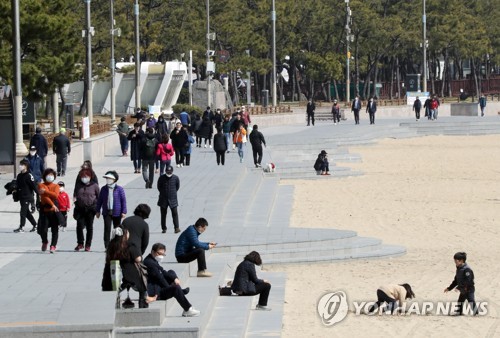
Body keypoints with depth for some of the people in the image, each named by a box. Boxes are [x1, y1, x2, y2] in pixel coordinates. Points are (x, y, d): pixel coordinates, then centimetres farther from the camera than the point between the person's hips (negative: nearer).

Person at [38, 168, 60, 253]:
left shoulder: (56, 186, 10)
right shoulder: (41, 185, 4)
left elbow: (55, 195, -10)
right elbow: (44, 197, -10)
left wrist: (45, 191, -16)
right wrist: (52, 205, -18)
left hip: (54, 211, 1)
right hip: (44, 210, -1)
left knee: (55, 229, -4)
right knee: (43, 229, -5)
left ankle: (53, 245, 4)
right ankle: (44, 242, 22)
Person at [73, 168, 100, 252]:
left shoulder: (94, 185, 1)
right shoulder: (79, 186, 10)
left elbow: (99, 197, 3)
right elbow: (75, 196, 16)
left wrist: (97, 209, -2)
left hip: (90, 209, -2)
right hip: (80, 208, 2)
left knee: (89, 227, 4)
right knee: (79, 226, -7)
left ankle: (88, 245, 11)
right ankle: (80, 243, 5)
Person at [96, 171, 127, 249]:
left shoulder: (119, 189, -4)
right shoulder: (103, 189, 5)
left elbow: (123, 200, -3)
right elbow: (99, 200, 11)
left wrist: (124, 212, -8)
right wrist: (97, 211, 8)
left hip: (116, 213, -1)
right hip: (107, 212, 1)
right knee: (107, 228, -10)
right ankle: (107, 246, -8)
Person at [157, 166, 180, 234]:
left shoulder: (176, 178, -6)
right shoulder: (162, 178, -7)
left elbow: (178, 186, 9)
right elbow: (158, 187, 6)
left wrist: (173, 192, 9)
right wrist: (163, 192, 7)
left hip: (172, 199, -1)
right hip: (163, 199, 1)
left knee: (175, 213, -6)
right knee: (163, 214, 5)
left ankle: (176, 227, -3)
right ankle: (164, 228, 13)